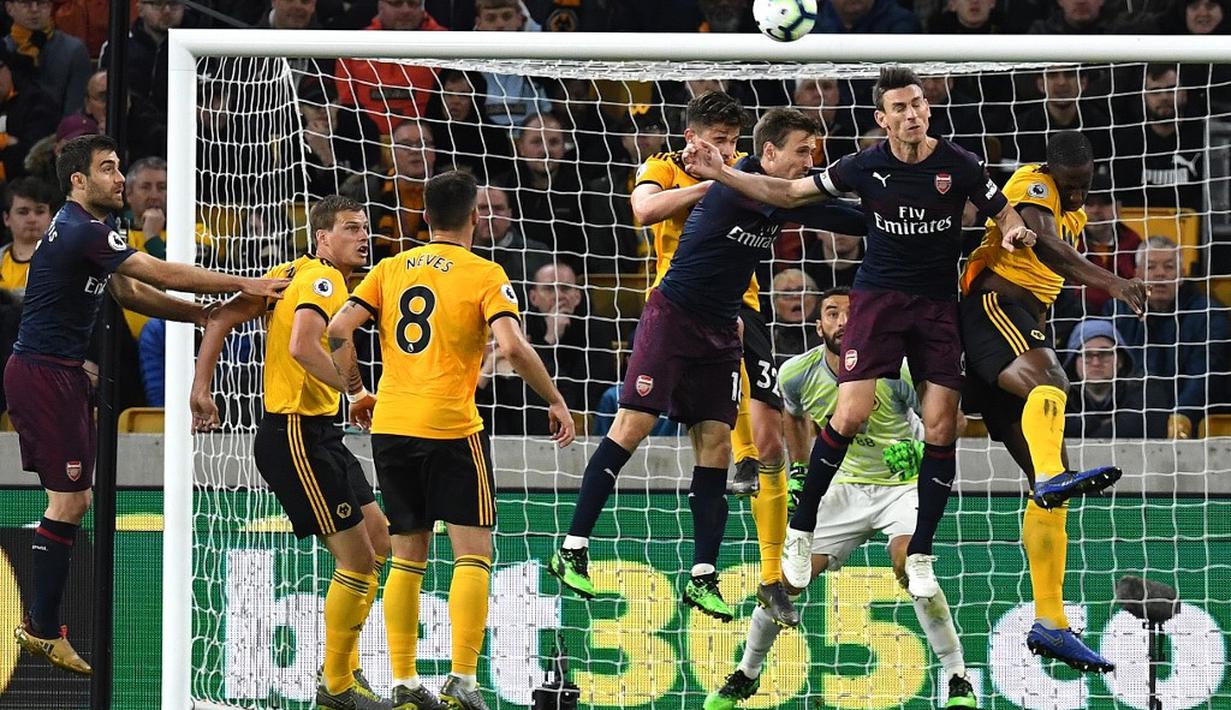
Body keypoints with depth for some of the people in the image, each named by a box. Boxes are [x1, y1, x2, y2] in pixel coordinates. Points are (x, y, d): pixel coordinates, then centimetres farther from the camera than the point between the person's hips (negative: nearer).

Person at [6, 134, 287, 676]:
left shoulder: (85, 230, 15)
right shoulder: (82, 232, -18)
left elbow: (129, 292, 20)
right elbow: (161, 274, -20)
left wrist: (202, 314, 11)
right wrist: (245, 285, -16)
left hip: (60, 373, 11)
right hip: (44, 375, -11)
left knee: (72, 501, 12)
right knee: (68, 502, -10)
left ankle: (40, 623, 16)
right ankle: (44, 631, -6)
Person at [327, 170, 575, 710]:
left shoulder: (391, 269, 10)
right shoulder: (484, 275, -2)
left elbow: (338, 331, 3)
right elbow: (512, 347, -15)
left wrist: (356, 391, 16)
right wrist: (556, 401, -3)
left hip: (389, 424, 5)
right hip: (451, 427, -5)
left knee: (407, 558, 12)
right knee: (472, 553, 0)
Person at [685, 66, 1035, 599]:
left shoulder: (959, 165, -5)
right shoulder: (866, 167, -4)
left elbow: (1005, 215, 6)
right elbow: (788, 193, 4)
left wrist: (1015, 232, -18)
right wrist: (721, 175, -3)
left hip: (938, 305, 1)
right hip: (878, 296, -1)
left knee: (941, 429, -5)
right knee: (851, 416, -15)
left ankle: (920, 557, 7)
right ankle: (800, 532, 1)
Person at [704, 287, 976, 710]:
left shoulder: (894, 370, -22)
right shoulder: (797, 374, -10)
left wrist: (921, 450, -27)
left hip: (902, 482, -4)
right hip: (845, 485, 4)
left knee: (910, 567, -30)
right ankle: (745, 676, 19)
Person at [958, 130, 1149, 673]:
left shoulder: (1074, 215, 24)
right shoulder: (1032, 186, -6)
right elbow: (1042, 244, -25)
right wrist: (1110, 281, -36)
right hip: (993, 301, -9)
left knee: (1048, 483, 2)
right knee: (1049, 379, -40)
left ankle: (1050, 623, 0)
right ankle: (1053, 475, -69)